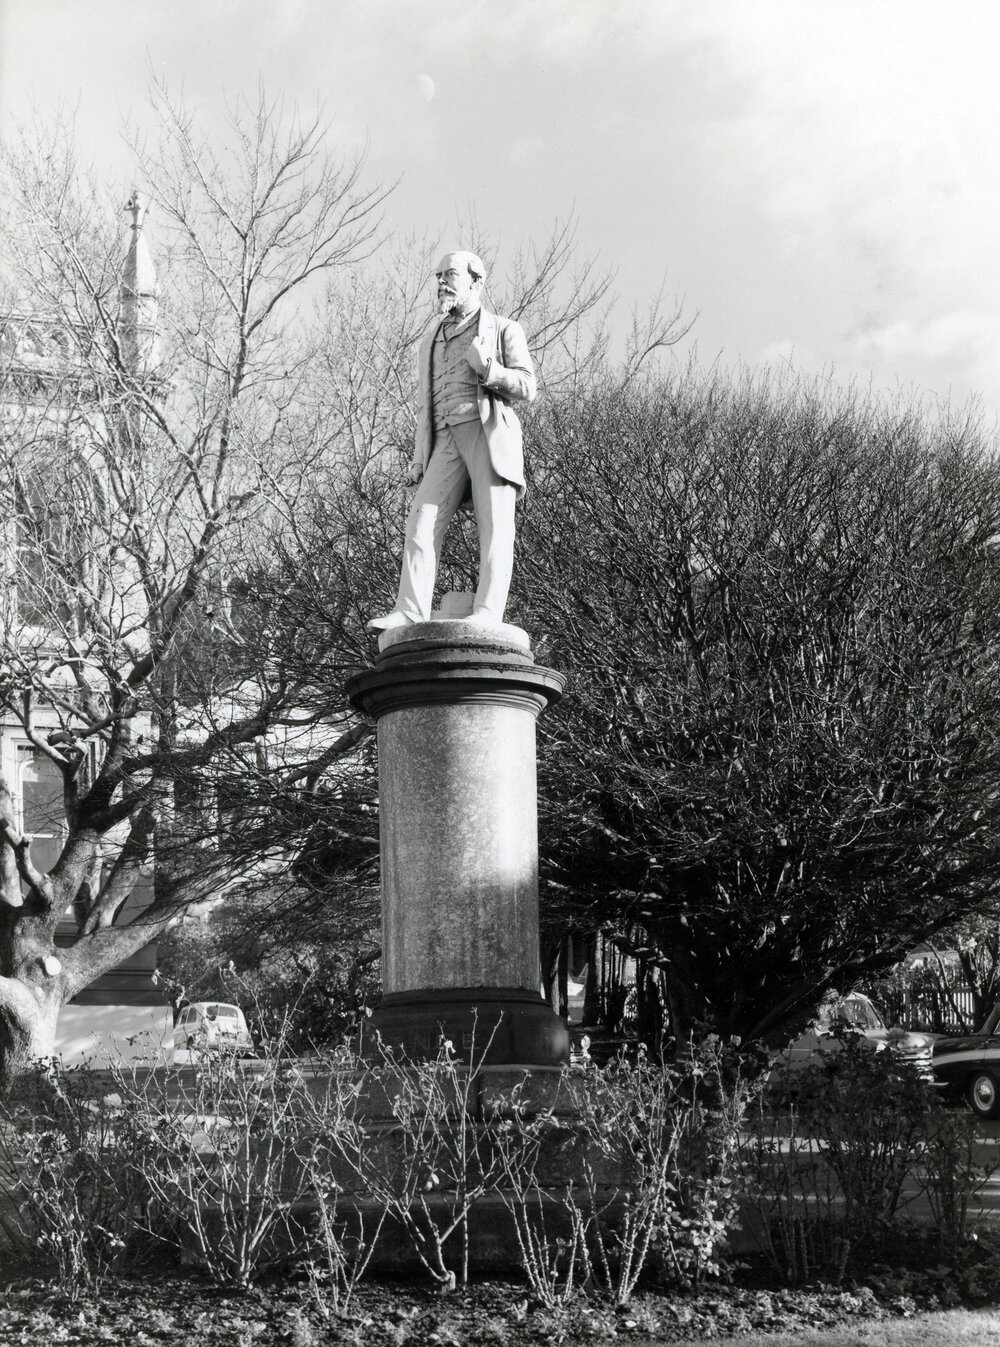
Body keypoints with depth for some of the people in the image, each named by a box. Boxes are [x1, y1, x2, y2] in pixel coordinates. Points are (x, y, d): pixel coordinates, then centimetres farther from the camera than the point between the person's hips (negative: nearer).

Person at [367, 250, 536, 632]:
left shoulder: (503, 330, 14)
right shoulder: (431, 341, 29)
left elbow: (526, 388, 5)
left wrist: (487, 369, -11)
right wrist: (419, 456, 16)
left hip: (489, 431, -4)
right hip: (447, 439, 4)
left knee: (494, 525, -13)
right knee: (422, 519, -13)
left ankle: (487, 613, -21)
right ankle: (410, 612, -21)